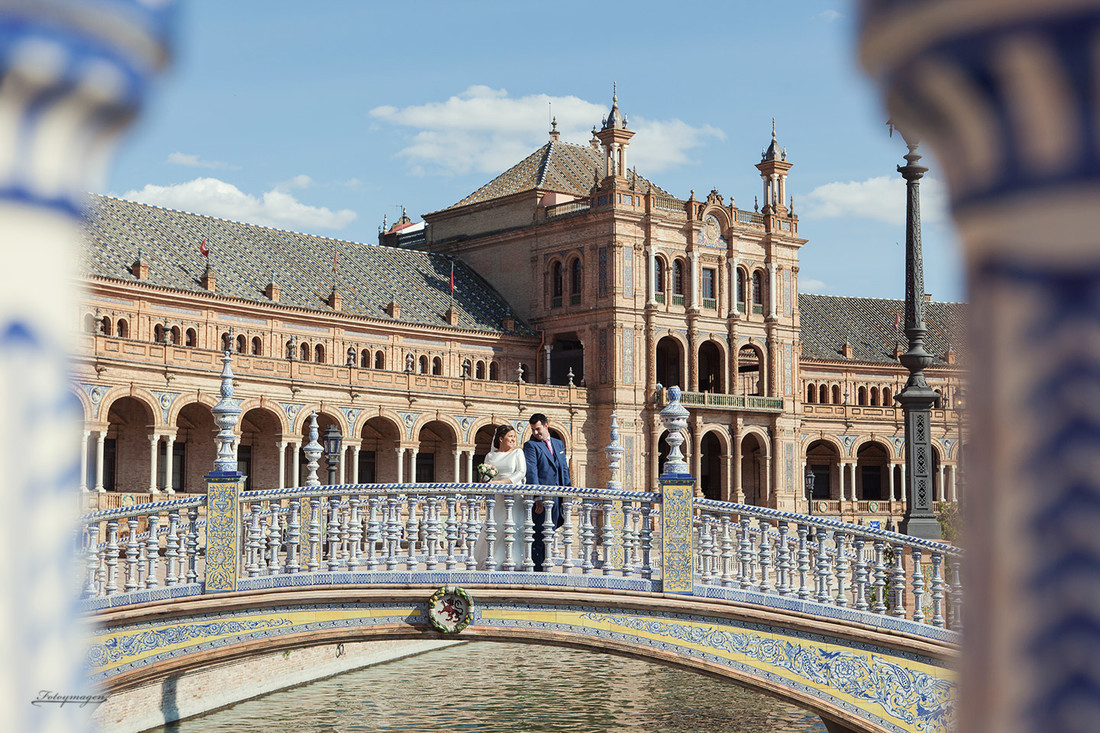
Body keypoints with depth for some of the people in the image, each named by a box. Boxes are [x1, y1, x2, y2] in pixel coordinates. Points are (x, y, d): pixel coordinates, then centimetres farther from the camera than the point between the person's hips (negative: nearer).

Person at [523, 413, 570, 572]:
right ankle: (537, 569, -3)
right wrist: (537, 497, -19)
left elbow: (564, 469, 20)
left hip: (558, 497, 6)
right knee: (539, 536, -6)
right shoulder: (531, 445, -1)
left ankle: (545, 566, 14)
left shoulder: (559, 444, 19)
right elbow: (531, 473, -10)